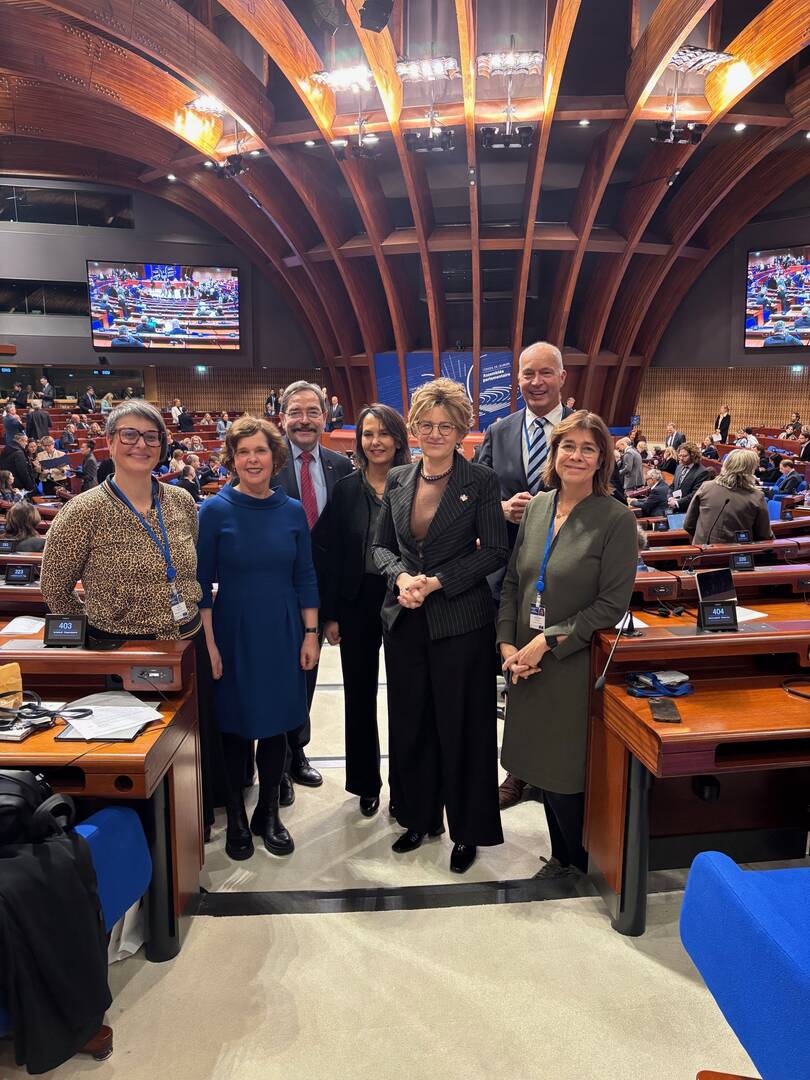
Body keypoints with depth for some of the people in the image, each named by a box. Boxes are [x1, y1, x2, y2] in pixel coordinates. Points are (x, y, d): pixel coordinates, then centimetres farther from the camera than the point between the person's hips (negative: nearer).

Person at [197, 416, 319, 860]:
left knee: (276, 724, 12)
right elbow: (201, 582, -6)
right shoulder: (215, 511, -7)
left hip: (282, 632, 3)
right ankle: (236, 818, 30)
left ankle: (268, 814, 31)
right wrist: (209, 643, -10)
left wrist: (310, 633, 1)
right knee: (236, 726, 10)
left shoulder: (293, 511, 1)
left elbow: (305, 577, 5)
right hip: (234, 632, -2)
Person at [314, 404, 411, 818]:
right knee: (359, 693, 13)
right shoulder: (345, 489, 0)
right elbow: (329, 555, 0)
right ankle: (365, 783, 32)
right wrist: (330, 614, -3)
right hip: (357, 601, 2)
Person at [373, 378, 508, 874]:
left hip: (461, 621, -4)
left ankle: (467, 830, 25)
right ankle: (419, 817, 34)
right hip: (405, 619, 4)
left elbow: (495, 551, -8)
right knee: (410, 722, 14)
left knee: (462, 725, 6)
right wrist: (401, 576, -10)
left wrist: (437, 582, -15)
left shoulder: (482, 481, -5)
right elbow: (382, 545, 11)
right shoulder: (398, 480, 7)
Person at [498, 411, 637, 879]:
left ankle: (576, 858, 35)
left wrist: (547, 641, -17)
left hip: (575, 664, -5)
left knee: (564, 770, 7)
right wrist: (508, 644, -3)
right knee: (542, 765, 17)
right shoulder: (537, 507, 4)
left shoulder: (617, 519, -12)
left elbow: (611, 605, -14)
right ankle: (563, 854, 40)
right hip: (528, 663, 5)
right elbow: (512, 581, 7)